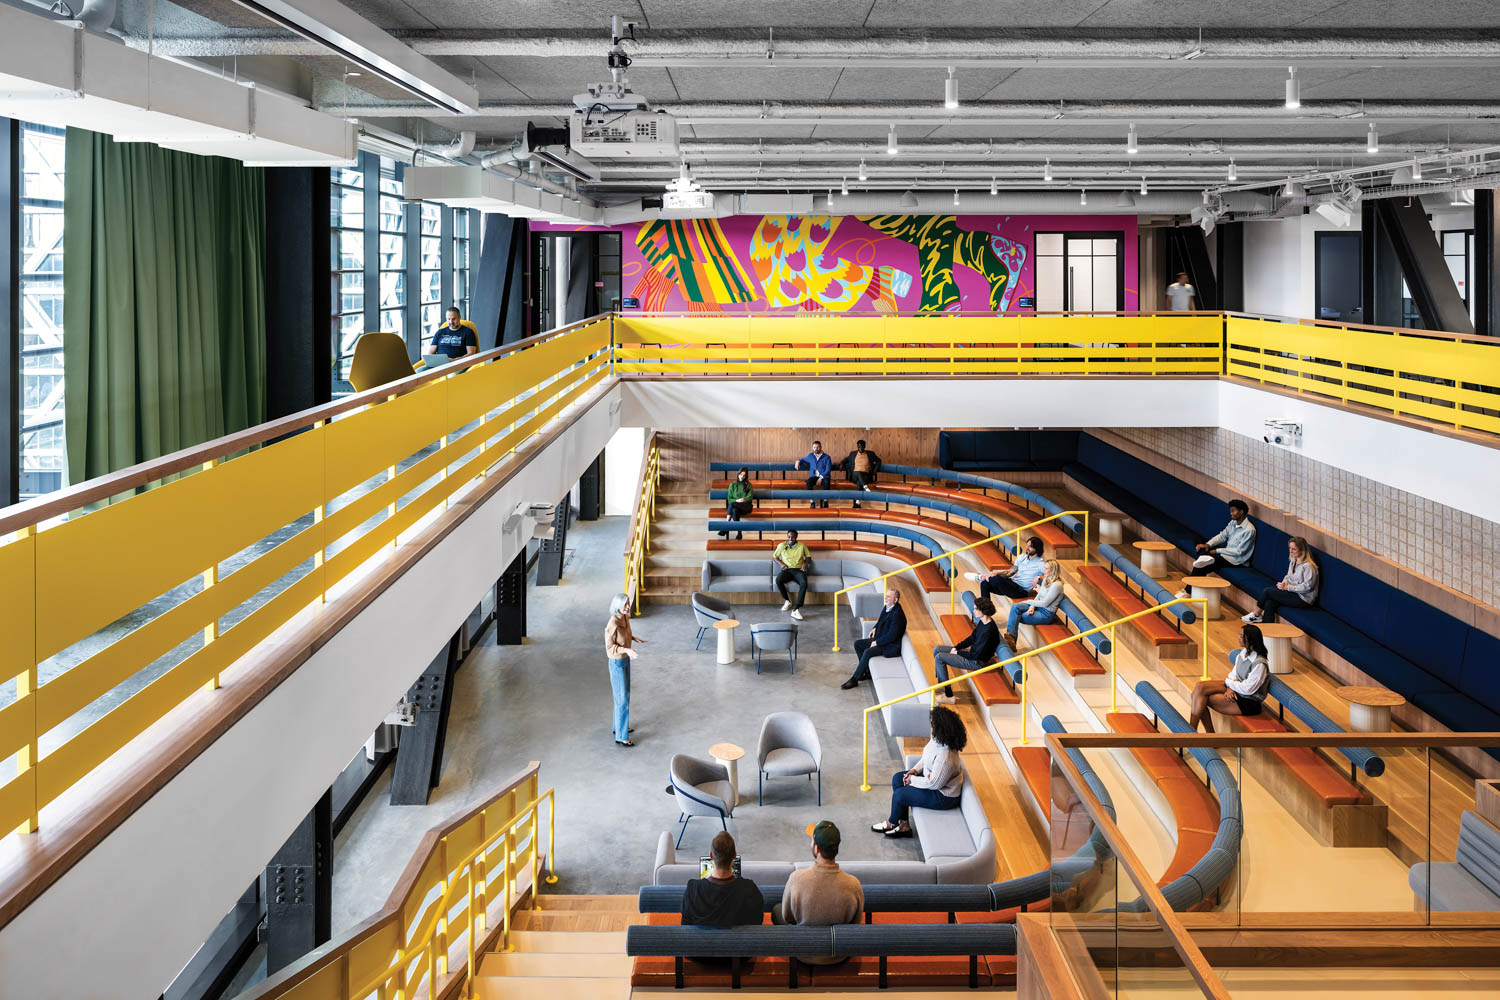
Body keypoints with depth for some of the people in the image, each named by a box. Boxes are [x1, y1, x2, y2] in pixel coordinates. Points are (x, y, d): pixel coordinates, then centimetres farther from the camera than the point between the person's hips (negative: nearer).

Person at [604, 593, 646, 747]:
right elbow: (610, 647, -21)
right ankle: (621, 737, 10)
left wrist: (634, 637, 3)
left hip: (625, 660, 9)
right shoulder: (613, 624, -29)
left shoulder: (625, 617, -4)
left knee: (625, 695, 22)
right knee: (622, 699, 0)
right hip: (617, 663, -9)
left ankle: (618, 727, 40)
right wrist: (626, 650, -32)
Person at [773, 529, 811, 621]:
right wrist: (781, 564, -4)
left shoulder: (802, 545, 11)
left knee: (804, 583, -36)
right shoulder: (782, 545, 11)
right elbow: (774, 557, 16)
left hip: (798, 570, -1)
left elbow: (808, 557, 18)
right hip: (786, 570, 1)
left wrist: (806, 563, -5)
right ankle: (787, 601, -9)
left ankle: (796, 610, -42)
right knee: (778, 580, -37)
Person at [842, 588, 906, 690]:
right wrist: (875, 628, 7)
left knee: (868, 652, -28)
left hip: (891, 645, -10)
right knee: (857, 643, 5)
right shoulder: (887, 607, 4)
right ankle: (866, 671, 9)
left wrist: (877, 643, -17)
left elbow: (891, 636, -26)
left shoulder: (897, 614, -25)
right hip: (880, 639, 10)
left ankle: (854, 679, -18)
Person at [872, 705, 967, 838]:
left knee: (899, 794, -8)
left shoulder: (945, 757, -37)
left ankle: (892, 823, 25)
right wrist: (915, 770, -3)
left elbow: (933, 783, -28)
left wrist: (913, 780, -14)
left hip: (943, 796, -10)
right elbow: (927, 757, 12)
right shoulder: (938, 739, -8)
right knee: (897, 778, 8)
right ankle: (904, 826, 15)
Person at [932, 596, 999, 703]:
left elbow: (976, 655, -26)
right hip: (972, 652, 10)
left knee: (939, 658, -17)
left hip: (977, 662, -10)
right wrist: (957, 647, 2)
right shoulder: (983, 622, 0)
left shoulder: (989, 631, -30)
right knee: (936, 650, 10)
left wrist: (957, 652, -13)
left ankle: (948, 696, -12)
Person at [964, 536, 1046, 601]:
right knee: (985, 583, -13)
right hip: (1012, 583, 8)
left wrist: (1039, 577, -36)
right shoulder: (1022, 557, 14)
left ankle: (980, 577, -3)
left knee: (996, 579, -32)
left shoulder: (1040, 563, -9)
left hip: (1021, 591, -8)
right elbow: (1010, 572, 14)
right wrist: (997, 573, -3)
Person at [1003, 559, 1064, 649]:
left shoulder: (1056, 585, -21)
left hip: (1047, 614, -8)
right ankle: (1010, 636, -26)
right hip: (1038, 606, 8)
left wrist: (1029, 602, -8)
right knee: (1015, 607, -16)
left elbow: (1044, 603, -20)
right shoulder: (1046, 580, 8)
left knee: (1014, 617, -15)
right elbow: (1038, 596, 10)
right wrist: (1032, 607, -10)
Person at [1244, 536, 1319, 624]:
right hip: (1293, 593, 8)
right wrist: (1284, 583, -3)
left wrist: (1287, 587, -20)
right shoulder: (1293, 560, 8)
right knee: (1269, 603, -18)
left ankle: (1256, 615, 6)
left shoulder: (1308, 566, -21)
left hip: (1304, 599, -8)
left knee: (1267, 591, -15)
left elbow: (1307, 586, -22)